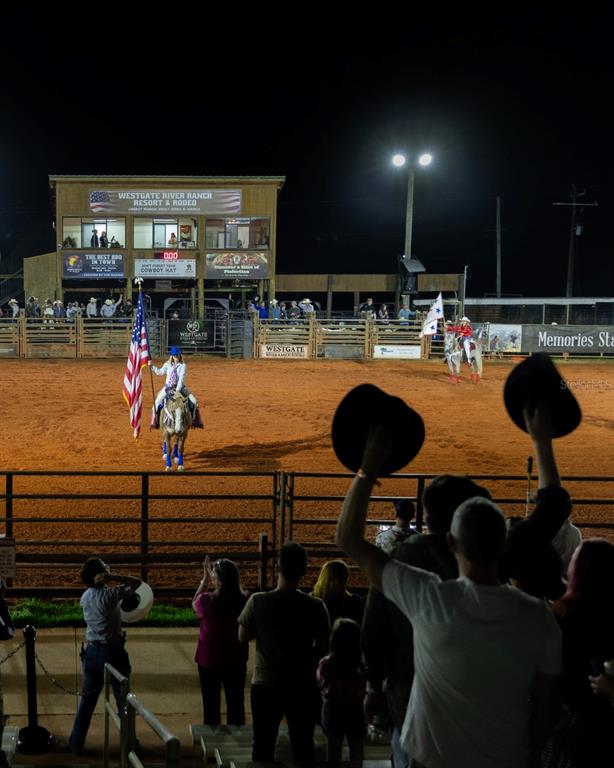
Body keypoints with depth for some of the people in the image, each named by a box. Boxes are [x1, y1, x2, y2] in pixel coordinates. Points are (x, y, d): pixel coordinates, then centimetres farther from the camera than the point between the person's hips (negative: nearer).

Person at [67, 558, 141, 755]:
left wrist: (105, 581, 14)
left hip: (92, 651, 6)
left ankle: (76, 744, 18)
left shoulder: (85, 597, 3)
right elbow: (137, 583, -13)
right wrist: (112, 577, -17)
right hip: (112, 652, -6)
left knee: (88, 699, 14)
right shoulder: (110, 594, -18)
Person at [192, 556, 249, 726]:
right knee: (236, 703, 15)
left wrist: (205, 579, 6)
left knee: (211, 705, 13)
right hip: (236, 661, 2)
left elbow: (194, 603, 2)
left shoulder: (206, 601, -22)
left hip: (209, 660, -2)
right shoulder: (243, 601, -16)